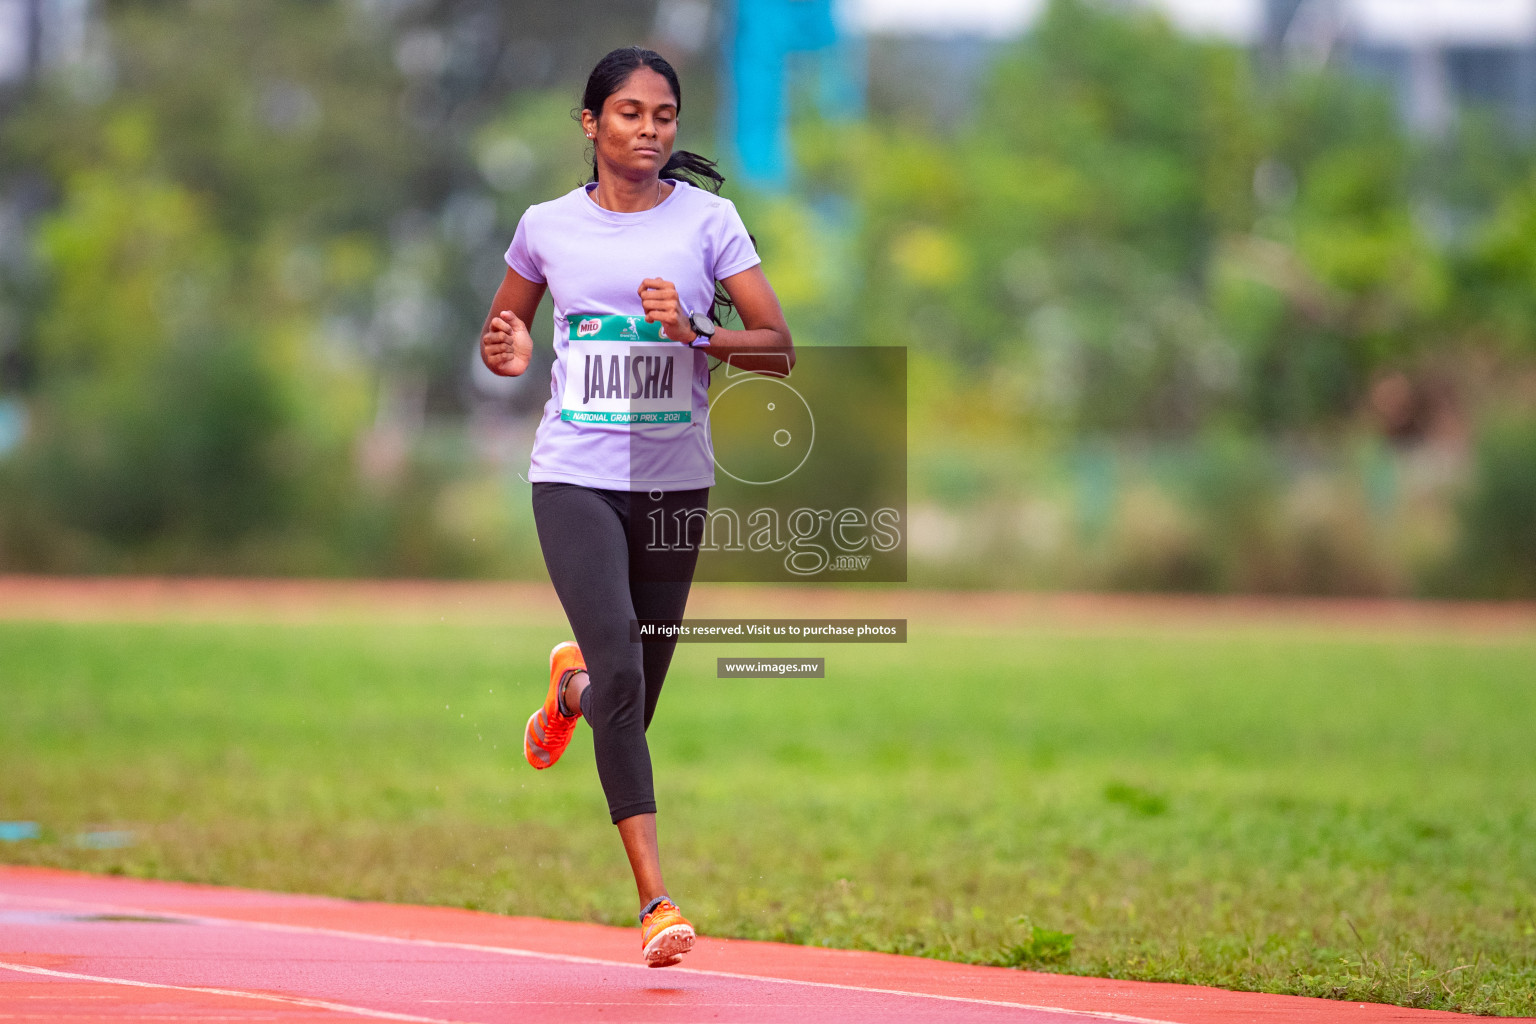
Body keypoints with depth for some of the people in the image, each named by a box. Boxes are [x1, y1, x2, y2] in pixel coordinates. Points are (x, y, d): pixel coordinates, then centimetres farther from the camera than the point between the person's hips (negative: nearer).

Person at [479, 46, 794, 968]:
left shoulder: (706, 219, 1)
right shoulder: (548, 227, 4)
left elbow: (779, 349, -2)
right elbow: (500, 333, 19)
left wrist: (695, 332, -19)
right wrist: (508, 354, -4)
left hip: (675, 483, 2)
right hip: (577, 477, -2)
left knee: (633, 703, 8)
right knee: (621, 675, -19)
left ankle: (571, 684, 48)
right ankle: (656, 901, -19)